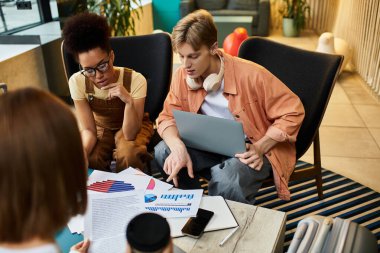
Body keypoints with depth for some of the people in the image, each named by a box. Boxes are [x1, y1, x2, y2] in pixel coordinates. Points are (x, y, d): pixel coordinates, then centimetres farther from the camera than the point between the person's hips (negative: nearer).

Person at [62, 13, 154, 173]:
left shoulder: (135, 80, -29)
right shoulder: (77, 82, -21)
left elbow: (130, 135, -29)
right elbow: (88, 130, -16)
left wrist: (129, 101, -46)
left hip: (134, 126, -2)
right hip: (100, 127, 2)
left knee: (128, 155, -34)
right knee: (87, 160, -28)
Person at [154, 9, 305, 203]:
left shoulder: (250, 75, -23)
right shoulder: (182, 76, -9)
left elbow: (293, 112, -15)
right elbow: (168, 118, -2)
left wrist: (259, 148, -24)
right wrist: (178, 148, -24)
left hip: (254, 150, -5)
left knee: (225, 181, -35)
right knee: (162, 153, -16)